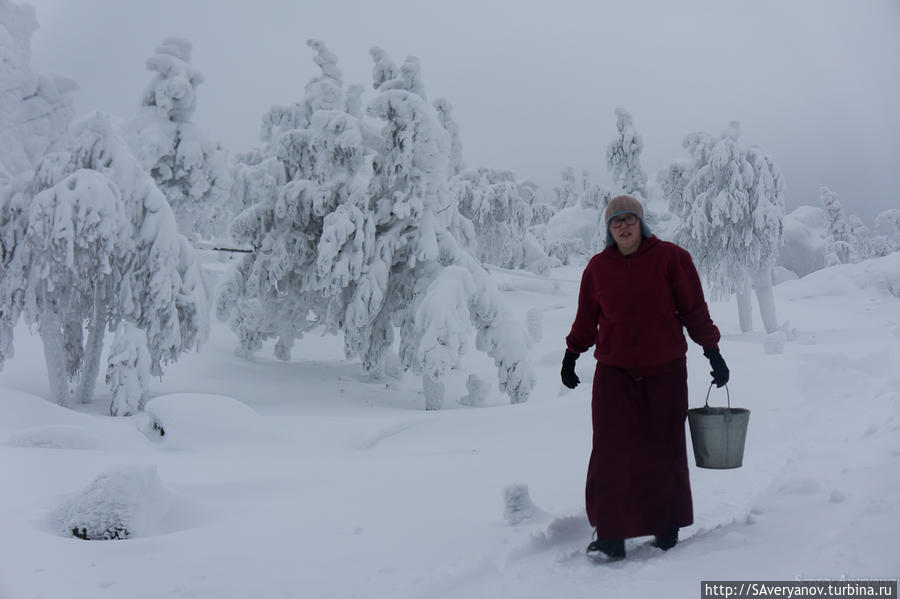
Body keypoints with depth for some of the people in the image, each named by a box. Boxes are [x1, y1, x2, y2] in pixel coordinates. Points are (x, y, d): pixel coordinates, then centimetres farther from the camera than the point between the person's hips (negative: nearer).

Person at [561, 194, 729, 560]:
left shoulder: (670, 257, -1)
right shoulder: (598, 267, 5)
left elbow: (694, 310, 3)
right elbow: (587, 318, 15)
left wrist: (712, 351, 2)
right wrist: (571, 354, 13)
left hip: (665, 371, -1)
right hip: (614, 373, 1)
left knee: (665, 451, 6)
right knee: (612, 452, -6)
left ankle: (667, 529, 23)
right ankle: (610, 536, 1)